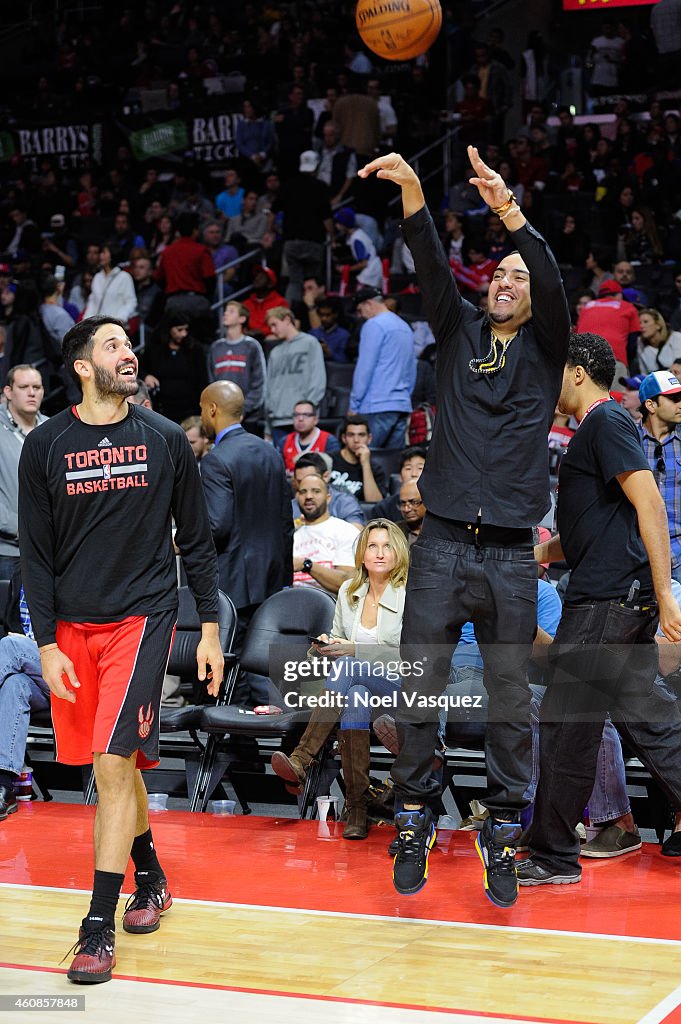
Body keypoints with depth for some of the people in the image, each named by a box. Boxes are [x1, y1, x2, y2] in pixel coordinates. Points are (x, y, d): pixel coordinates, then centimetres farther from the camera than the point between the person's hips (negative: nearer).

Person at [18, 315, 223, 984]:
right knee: (114, 763, 12)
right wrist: (46, 642, -4)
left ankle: (99, 927, -8)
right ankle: (150, 880, 35)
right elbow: (34, 553, 3)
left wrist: (210, 627, 4)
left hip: (143, 615, -2)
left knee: (114, 761, -13)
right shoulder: (45, 445, 1)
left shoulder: (165, 440, 2)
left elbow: (196, 541, 8)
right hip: (72, 624, 2)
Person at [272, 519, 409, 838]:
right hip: (359, 685, 4)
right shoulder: (348, 592, 10)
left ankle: (301, 761, -43)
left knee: (348, 666, -35)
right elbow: (339, 638, 22)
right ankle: (357, 809, -38)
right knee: (354, 702, -35)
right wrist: (326, 644, -3)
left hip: (400, 685, -4)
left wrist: (356, 650, -19)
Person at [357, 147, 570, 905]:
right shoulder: (460, 333, 12)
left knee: (510, 702, 4)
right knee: (419, 693, 2)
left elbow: (553, 282, -12)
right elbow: (432, 269, -4)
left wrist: (508, 210, -28)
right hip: (441, 546, 1)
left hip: (510, 556, -1)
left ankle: (502, 831, 15)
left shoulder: (545, 348, 7)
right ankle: (414, 821, 14)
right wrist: (411, 191, -20)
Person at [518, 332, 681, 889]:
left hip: (608, 602, -10)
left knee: (565, 726, -2)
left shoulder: (608, 420, -9)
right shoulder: (592, 430, 21)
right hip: (619, 600, 10)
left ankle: (554, 857, 7)